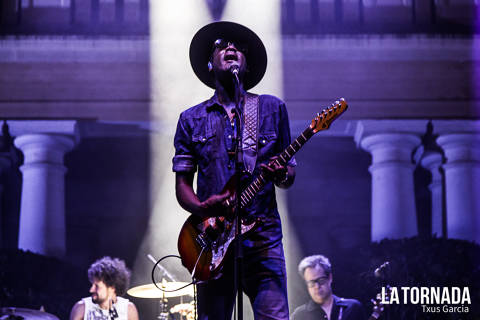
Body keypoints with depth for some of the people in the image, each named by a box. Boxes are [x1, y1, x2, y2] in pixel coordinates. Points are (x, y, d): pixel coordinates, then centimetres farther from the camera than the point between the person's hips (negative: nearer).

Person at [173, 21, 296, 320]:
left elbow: (290, 172, 14)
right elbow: (182, 183, 11)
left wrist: (281, 175, -10)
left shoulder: (273, 109, 13)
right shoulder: (191, 119, 14)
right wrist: (201, 208, -10)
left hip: (263, 235, -1)